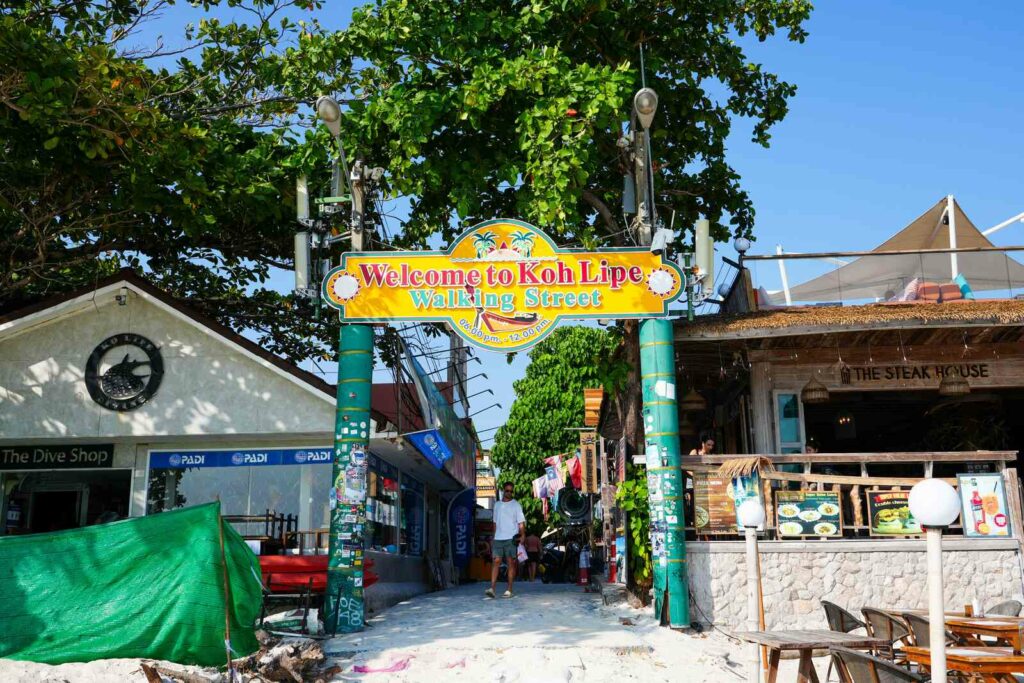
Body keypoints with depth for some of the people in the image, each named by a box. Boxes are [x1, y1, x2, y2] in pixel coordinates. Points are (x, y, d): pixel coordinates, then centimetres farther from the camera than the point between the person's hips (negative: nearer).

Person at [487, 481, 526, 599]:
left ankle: (509, 590, 2)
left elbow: (521, 522, -2)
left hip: (511, 539, -3)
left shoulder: (516, 505, 2)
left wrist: (522, 535, -15)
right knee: (495, 561, -5)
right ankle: (492, 589, -11)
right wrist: (494, 536, 13)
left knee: (511, 563, -1)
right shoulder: (497, 505, 15)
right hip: (498, 538, 3)